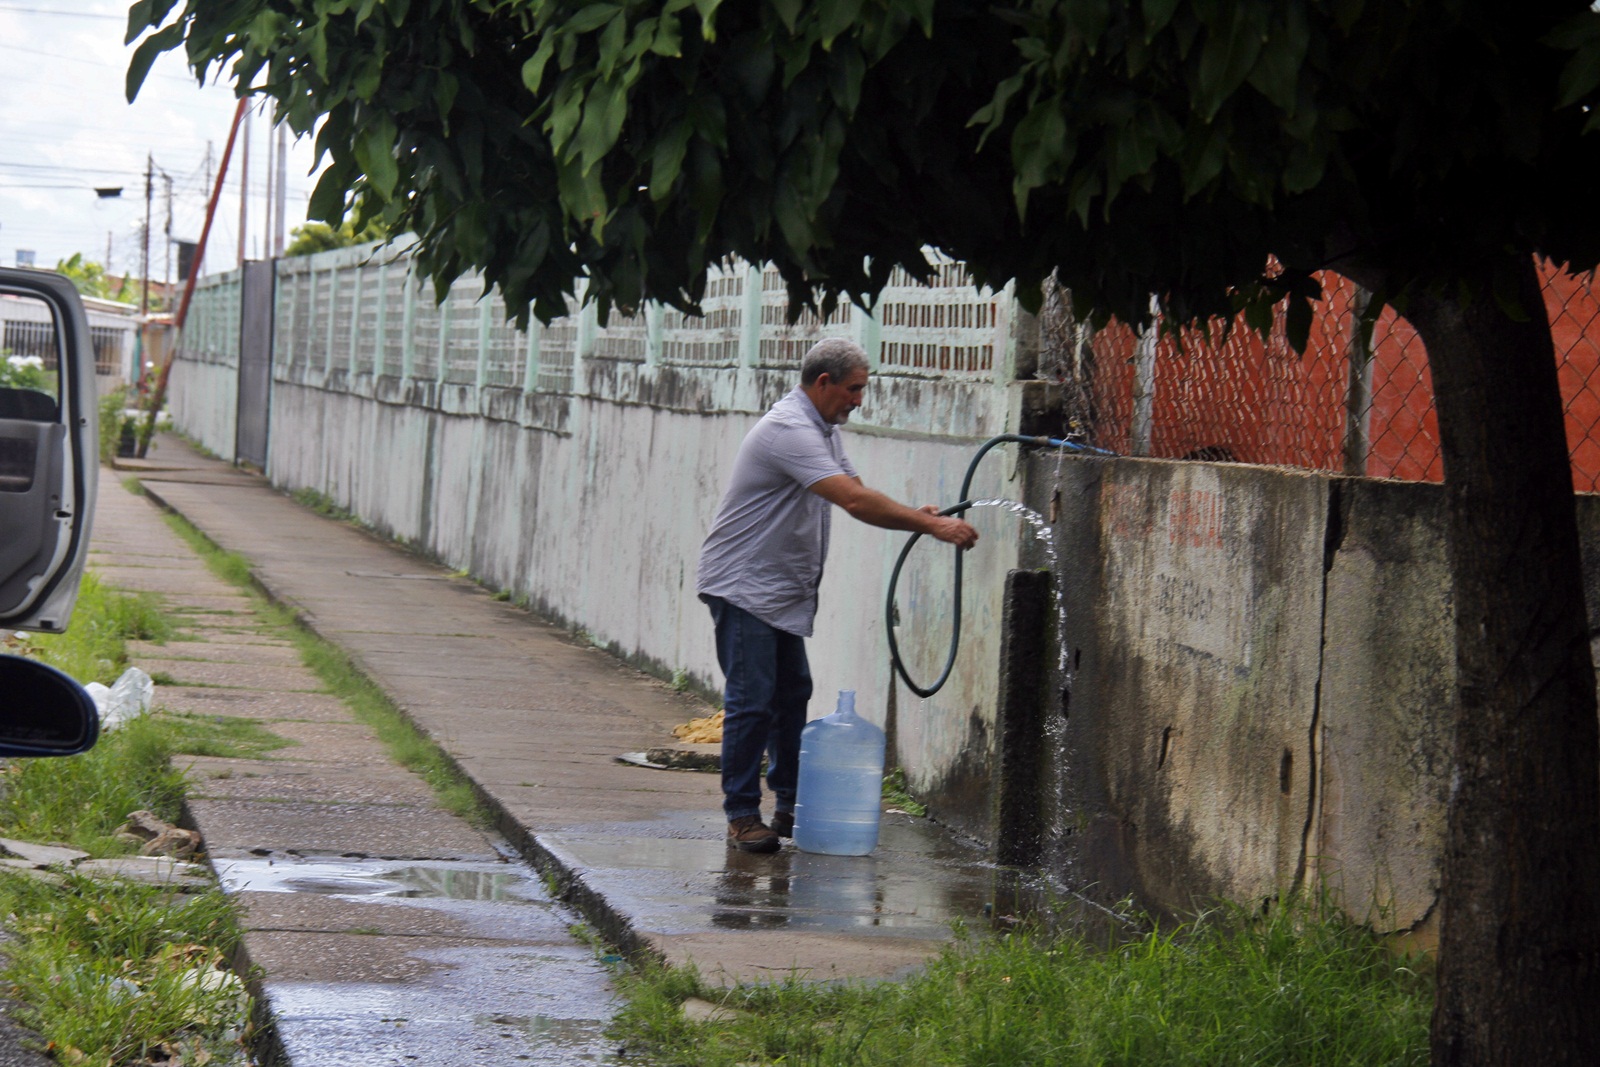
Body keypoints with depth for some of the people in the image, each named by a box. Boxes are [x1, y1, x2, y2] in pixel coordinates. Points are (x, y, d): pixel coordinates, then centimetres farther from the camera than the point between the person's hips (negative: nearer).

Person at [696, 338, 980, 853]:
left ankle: (792, 807, 18)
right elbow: (855, 502, -31)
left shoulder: (825, 429, 11)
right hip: (742, 584, -10)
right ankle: (742, 815, -4)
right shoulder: (789, 430, -23)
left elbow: (855, 495, 15)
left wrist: (915, 517, -4)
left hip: (783, 589, 10)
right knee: (751, 700, -9)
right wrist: (931, 526, -29)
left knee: (792, 694, 11)